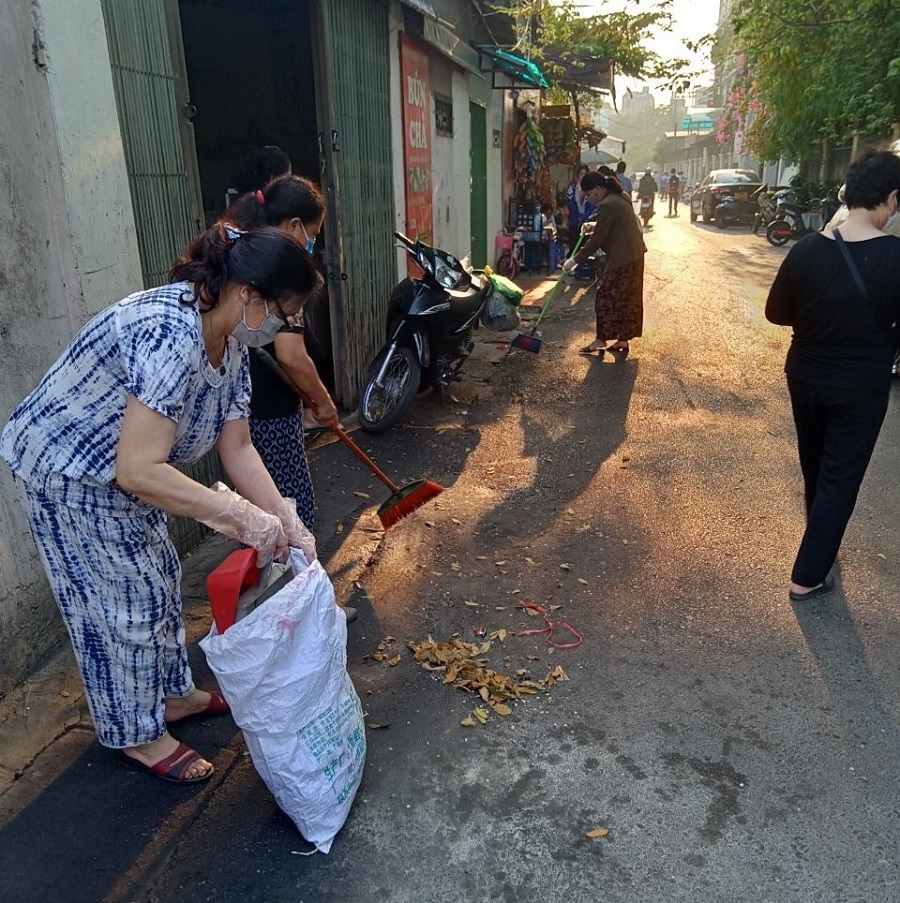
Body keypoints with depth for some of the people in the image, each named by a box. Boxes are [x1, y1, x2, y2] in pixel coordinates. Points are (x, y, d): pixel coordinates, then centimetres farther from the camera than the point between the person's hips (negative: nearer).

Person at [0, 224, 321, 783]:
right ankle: (137, 734, 27)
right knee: (126, 600, 4)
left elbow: (237, 447, -5)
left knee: (159, 580, 19)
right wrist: (240, 515, -37)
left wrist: (285, 522, -14)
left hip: (121, 469, 9)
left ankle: (173, 694, 41)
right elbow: (138, 470, -40)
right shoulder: (170, 333, -36)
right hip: (68, 470, -9)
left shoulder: (230, 341, -7)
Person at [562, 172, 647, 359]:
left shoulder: (607, 205, -19)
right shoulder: (618, 197, 11)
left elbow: (597, 240, -18)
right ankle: (623, 340, 20)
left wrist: (575, 260, -13)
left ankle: (601, 341, 8)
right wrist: (594, 225, 20)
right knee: (627, 300, 13)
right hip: (632, 255, 10)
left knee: (606, 299, 0)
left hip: (622, 259, -10)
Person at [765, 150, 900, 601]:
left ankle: (822, 544, 47)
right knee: (840, 478, 9)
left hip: (806, 375, 4)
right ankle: (807, 577, 14)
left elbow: (776, 312, -2)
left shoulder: (808, 249, -13)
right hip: (863, 385, -3)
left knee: (815, 468, 23)